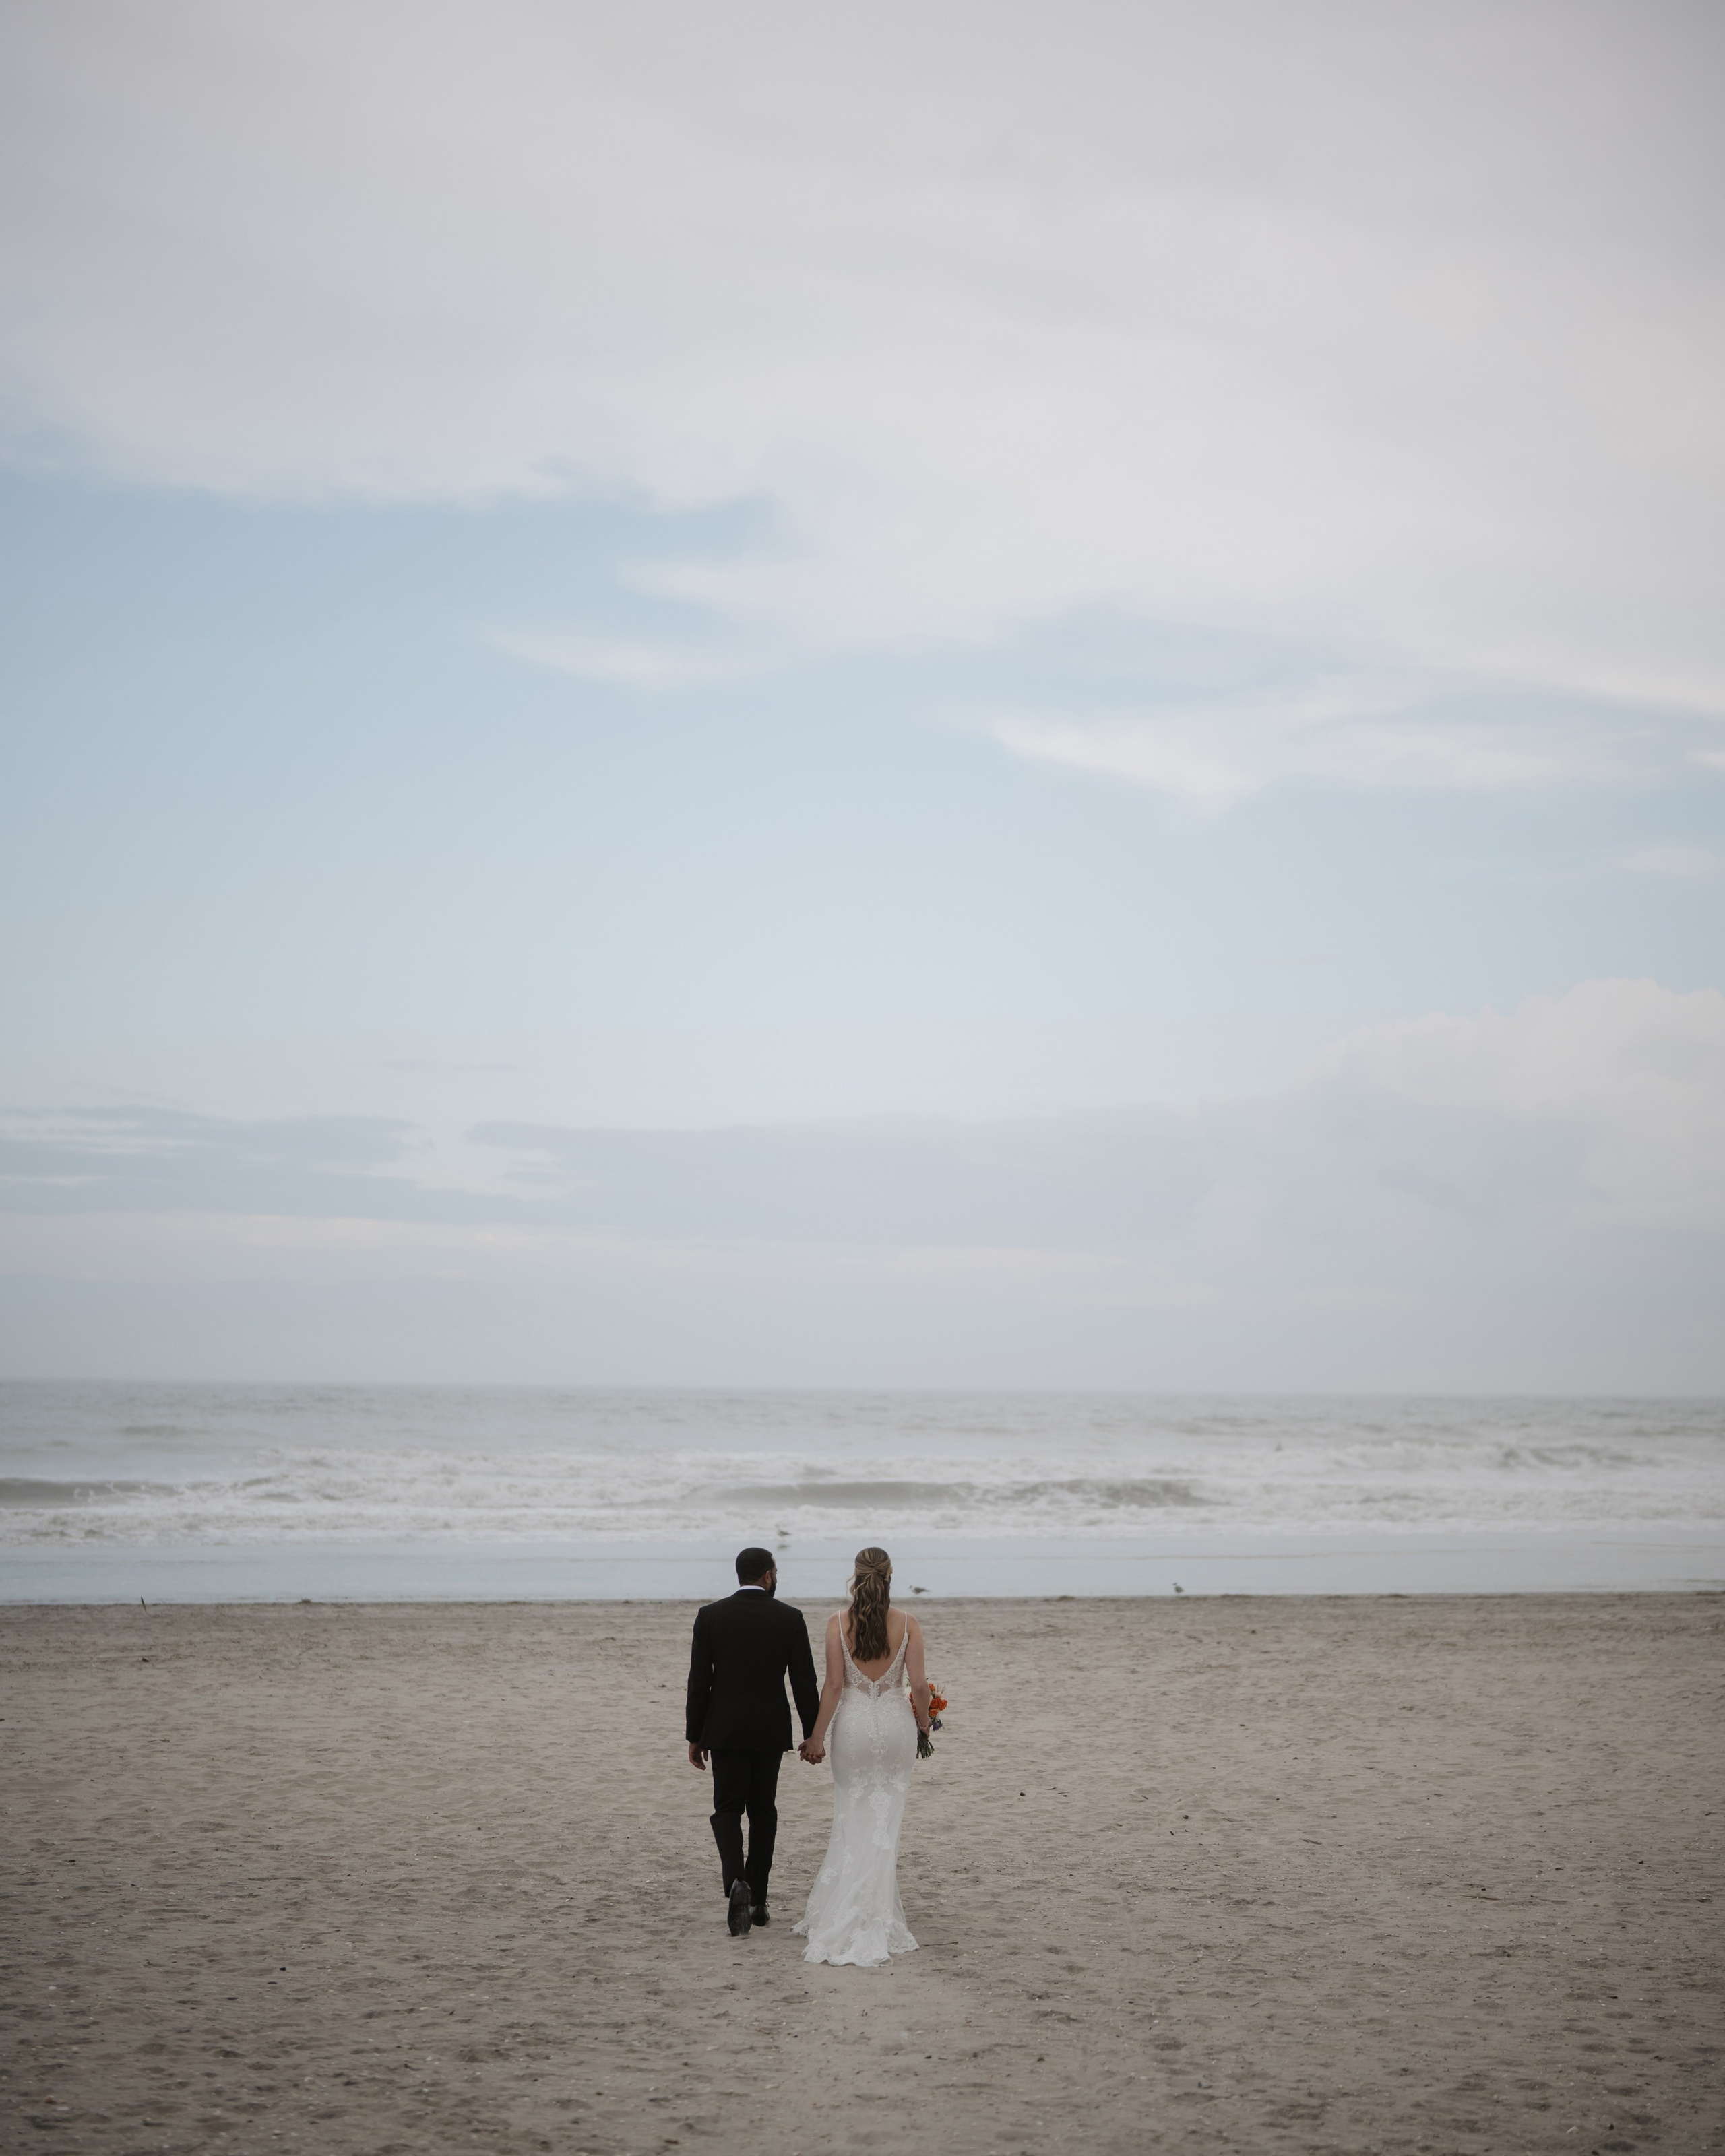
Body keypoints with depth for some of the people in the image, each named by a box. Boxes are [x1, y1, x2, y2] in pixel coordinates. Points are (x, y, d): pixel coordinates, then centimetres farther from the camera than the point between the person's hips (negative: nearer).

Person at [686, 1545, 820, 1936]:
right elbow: (805, 1682, -4)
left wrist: (695, 1736, 5)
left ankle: (737, 1884, -19)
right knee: (762, 1810, 14)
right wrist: (813, 1735, 4)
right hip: (771, 1730, 1)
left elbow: (699, 1681, -3)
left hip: (725, 1729, -1)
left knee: (728, 1810, 6)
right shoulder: (790, 1619, -4)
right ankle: (757, 1899, 17)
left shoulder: (710, 1617, -5)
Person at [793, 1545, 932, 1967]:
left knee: (852, 1821, 12)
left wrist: (817, 1736, -1)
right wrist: (923, 1722, 12)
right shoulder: (907, 1623, -6)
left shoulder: (839, 1623, -7)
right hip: (895, 1723, 0)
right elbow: (919, 1685, -6)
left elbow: (834, 1684, -7)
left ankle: (843, 1914, 13)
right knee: (885, 1823, 6)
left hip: (853, 1723, 0)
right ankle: (876, 1920, 7)